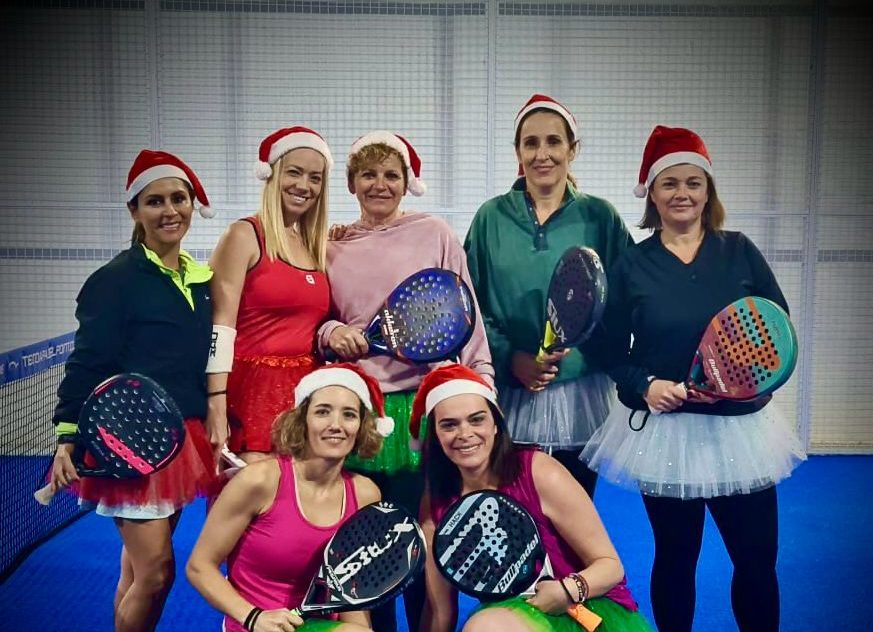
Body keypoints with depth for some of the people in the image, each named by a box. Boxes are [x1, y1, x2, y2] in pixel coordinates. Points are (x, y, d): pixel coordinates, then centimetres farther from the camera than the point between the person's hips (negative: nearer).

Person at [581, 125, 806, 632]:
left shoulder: (739, 251, 3)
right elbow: (615, 352, 1)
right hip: (663, 430, -1)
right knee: (675, 558, 12)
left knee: (757, 558, 5)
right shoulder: (632, 265, 1)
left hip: (740, 427, 1)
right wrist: (645, 385, -17)